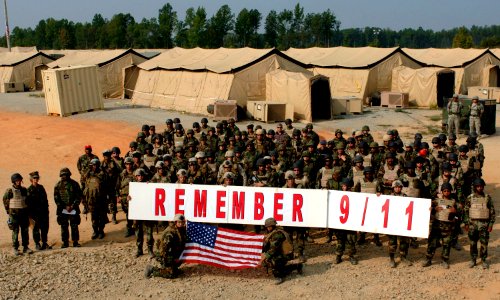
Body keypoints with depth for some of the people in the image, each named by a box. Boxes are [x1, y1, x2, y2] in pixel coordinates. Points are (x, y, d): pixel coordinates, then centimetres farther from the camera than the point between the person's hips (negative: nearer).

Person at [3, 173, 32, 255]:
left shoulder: (24, 190, 6)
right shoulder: (9, 191, -8)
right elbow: (5, 201, -1)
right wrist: (9, 211, 0)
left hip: (24, 213, 4)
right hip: (14, 214, -4)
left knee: (25, 231, 6)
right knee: (15, 231, 0)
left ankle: (25, 247, 14)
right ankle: (15, 249, 7)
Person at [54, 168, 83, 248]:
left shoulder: (74, 184, 2)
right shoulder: (58, 185, 4)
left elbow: (79, 196, 2)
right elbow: (56, 198, 2)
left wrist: (73, 206, -9)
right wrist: (65, 207, -7)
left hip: (73, 209, -1)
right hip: (62, 210, 1)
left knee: (74, 226, 0)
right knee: (64, 227, 4)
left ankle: (75, 242, 8)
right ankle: (65, 242, 13)